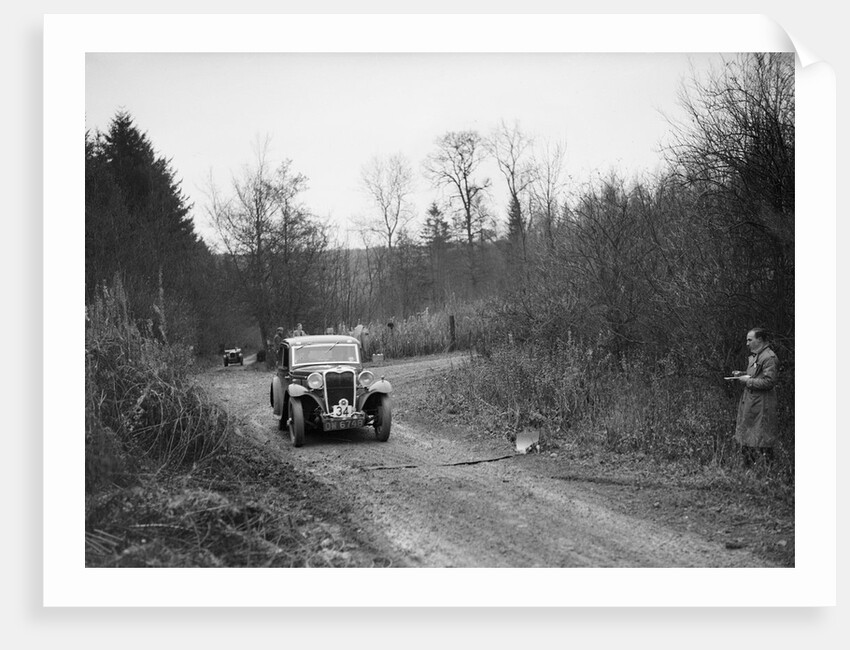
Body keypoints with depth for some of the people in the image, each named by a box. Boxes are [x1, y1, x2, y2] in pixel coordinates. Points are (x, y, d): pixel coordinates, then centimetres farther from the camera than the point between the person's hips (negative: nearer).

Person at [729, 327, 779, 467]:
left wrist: (748, 381, -16)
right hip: (749, 403, 10)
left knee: (761, 440, -6)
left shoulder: (769, 358, -15)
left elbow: (769, 381, -21)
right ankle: (747, 466, 20)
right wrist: (742, 374, 10)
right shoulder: (754, 356, 16)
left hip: (761, 405, -10)